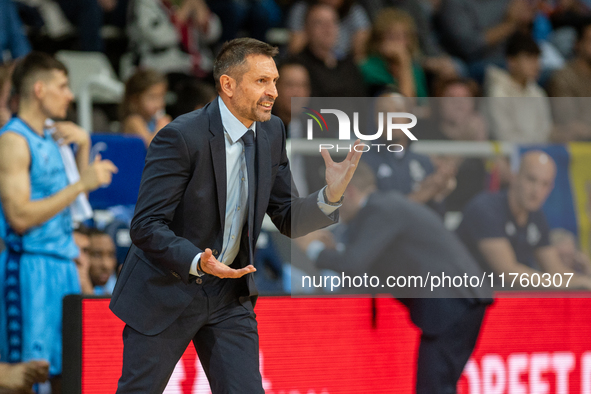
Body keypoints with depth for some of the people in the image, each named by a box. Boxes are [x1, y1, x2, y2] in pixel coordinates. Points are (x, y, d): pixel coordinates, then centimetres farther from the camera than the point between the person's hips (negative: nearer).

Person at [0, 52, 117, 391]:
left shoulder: (50, 140, 16)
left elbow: (66, 197, 27)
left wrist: (83, 146, 14)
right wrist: (81, 185, -18)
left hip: (63, 264, 9)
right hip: (30, 267, -9)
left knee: (66, 366, 8)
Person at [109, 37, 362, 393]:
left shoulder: (271, 133, 1)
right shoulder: (181, 137, -20)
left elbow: (288, 220, 6)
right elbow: (146, 227, -22)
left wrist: (331, 195, -14)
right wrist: (198, 263, -38)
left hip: (230, 296, 5)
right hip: (166, 292, -5)